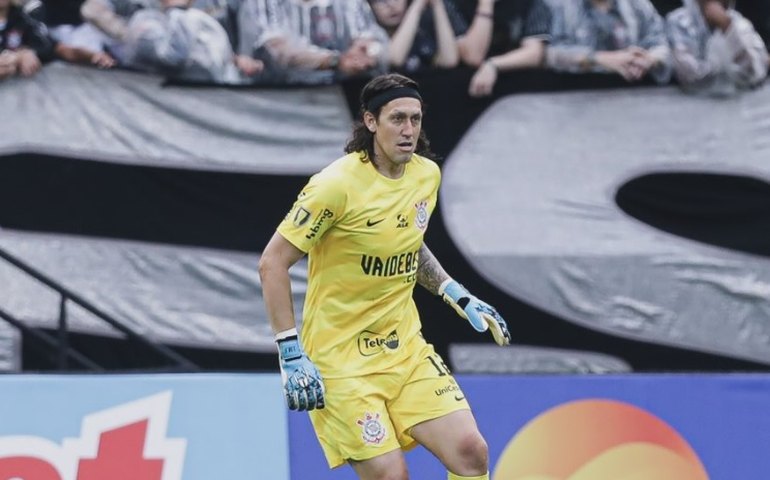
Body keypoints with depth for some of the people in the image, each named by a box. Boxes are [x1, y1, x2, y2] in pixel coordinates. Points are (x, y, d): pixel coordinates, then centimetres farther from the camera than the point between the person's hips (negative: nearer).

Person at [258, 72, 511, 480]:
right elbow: (272, 263, -15)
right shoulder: (337, 185, -18)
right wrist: (291, 353, -19)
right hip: (341, 358, -6)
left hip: (407, 349, 6)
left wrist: (459, 297, 14)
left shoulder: (427, 174, 4)